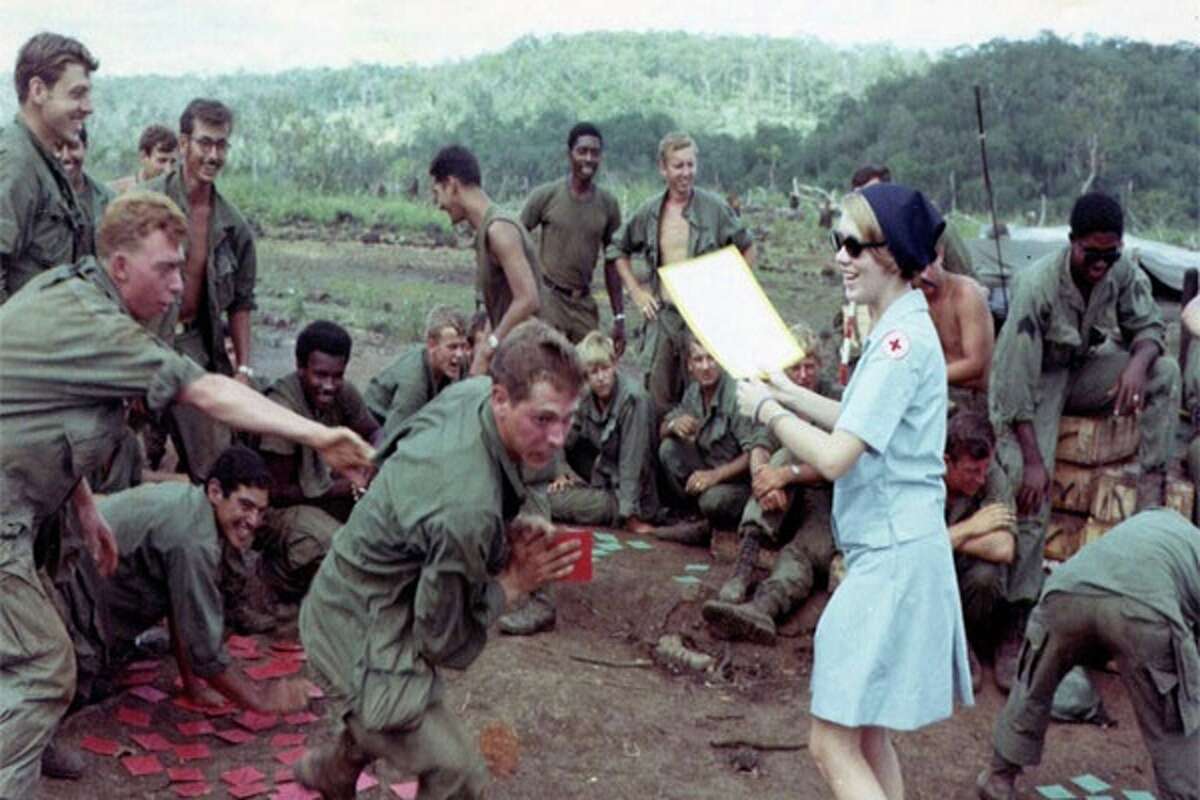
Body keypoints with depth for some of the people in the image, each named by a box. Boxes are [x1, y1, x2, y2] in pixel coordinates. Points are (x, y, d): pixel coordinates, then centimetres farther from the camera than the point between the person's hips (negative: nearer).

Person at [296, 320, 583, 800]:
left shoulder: (470, 391, -14)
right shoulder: (468, 509, -38)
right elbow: (446, 642, -22)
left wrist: (511, 529, -3)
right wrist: (514, 582, -13)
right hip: (361, 638, -10)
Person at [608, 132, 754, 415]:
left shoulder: (714, 207, -3)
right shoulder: (649, 212, 5)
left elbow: (747, 249, 7)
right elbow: (618, 249, 19)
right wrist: (635, 292, 9)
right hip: (661, 315, 3)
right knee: (658, 397, 7)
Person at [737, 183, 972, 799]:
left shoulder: (903, 340, -19)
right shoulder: (899, 330, 11)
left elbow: (833, 456, -24)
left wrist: (766, 410, -9)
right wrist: (788, 393, 18)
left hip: (892, 558, -10)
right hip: (891, 552, 10)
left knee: (833, 744, -4)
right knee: (868, 738, 20)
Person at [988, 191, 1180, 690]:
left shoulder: (1123, 273, -12)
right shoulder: (1037, 286, -28)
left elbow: (1149, 326, 0)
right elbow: (1015, 382, -29)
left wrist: (1138, 363, -27)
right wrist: (1032, 459, -32)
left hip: (1084, 371, 6)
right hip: (1035, 382, -6)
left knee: (1166, 371, -18)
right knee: (1030, 490, -22)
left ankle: (1152, 498, -15)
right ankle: (1019, 623, -19)